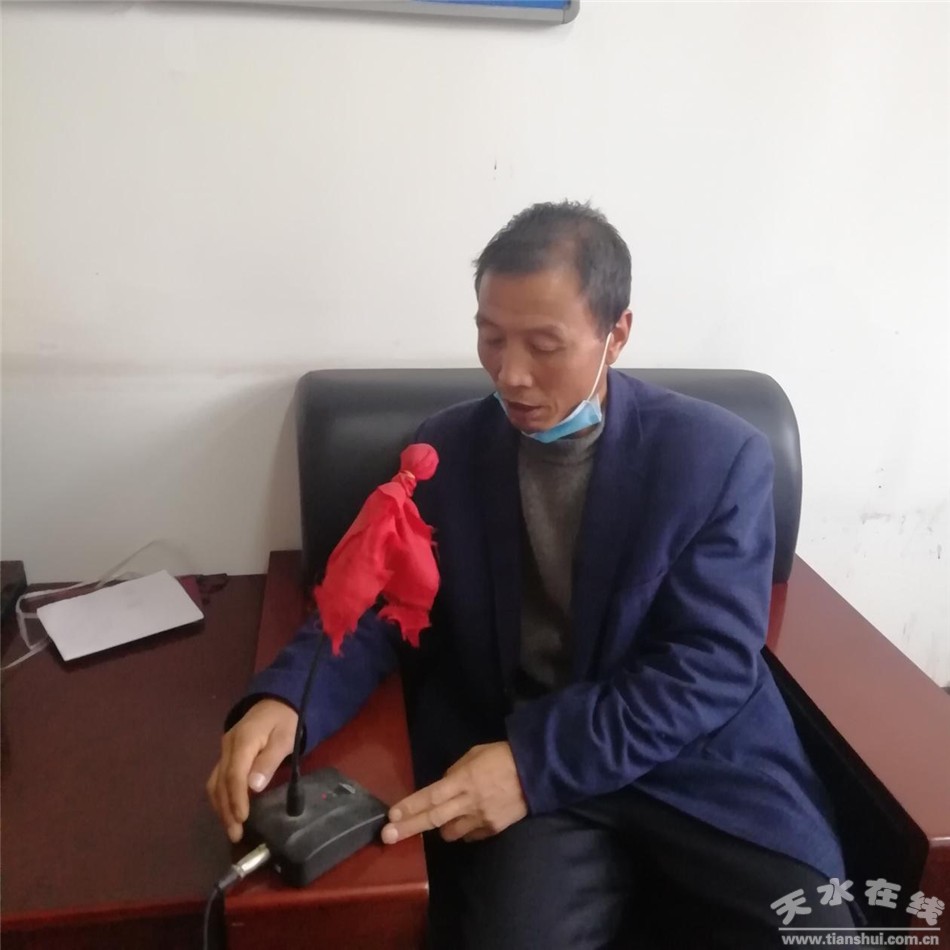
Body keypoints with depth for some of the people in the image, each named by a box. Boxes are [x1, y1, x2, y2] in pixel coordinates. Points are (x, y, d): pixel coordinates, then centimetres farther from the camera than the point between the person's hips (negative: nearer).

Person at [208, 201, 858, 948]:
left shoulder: (719, 455, -6)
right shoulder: (446, 450, 2)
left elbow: (711, 666, -11)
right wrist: (282, 699, -19)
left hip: (699, 766, 0)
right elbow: (375, 606, 3)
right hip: (507, 765, 1)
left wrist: (537, 761, -21)